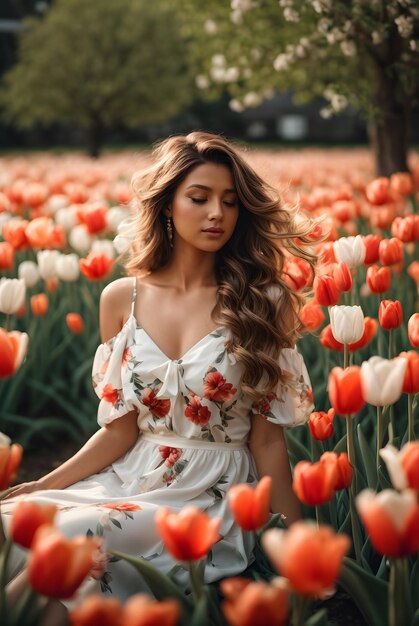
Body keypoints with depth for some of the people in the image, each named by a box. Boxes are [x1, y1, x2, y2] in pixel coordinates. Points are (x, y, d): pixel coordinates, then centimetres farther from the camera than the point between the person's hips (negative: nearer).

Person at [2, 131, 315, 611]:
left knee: (67, 536, -29)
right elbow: (121, 429, 5)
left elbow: (267, 438, -1)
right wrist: (43, 485, -7)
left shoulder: (261, 303, -4)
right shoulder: (122, 299, 3)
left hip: (215, 495, -3)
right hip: (130, 478, 4)